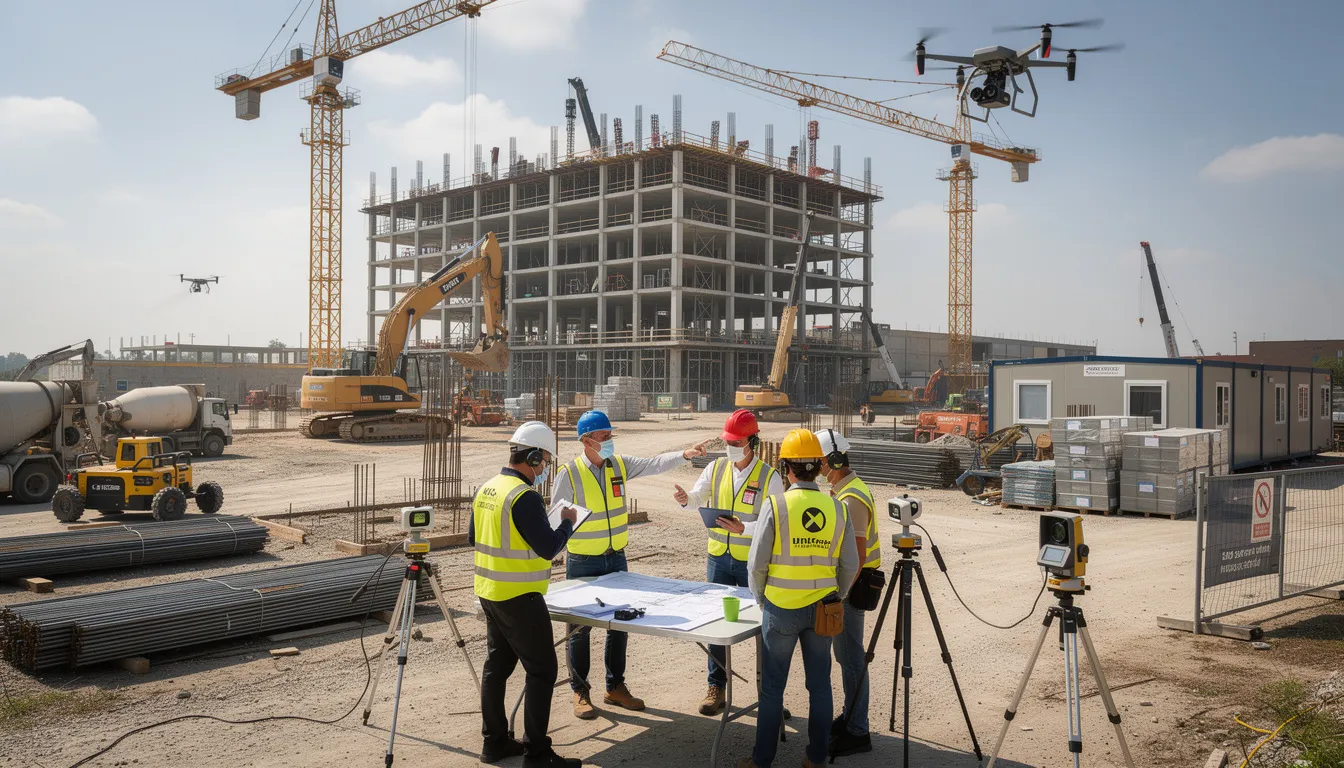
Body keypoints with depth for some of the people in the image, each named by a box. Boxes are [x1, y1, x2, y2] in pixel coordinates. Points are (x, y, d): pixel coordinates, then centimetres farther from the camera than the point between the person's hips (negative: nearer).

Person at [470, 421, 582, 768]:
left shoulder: (486, 489, 6)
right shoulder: (524, 497, -21)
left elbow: (473, 537, 17)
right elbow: (548, 547, -20)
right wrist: (567, 523, -4)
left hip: (489, 592, 9)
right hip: (519, 597, -9)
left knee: (497, 664, 16)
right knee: (542, 671, -1)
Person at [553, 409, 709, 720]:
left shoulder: (620, 464, 1)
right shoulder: (569, 473, -12)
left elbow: (654, 464, -6)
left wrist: (684, 455, -19)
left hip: (616, 558, 5)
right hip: (582, 563, -5)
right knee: (581, 627, 4)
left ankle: (615, 687, 27)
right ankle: (580, 691, 19)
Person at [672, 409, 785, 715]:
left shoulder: (769, 477, -10)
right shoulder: (716, 468, 2)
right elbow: (698, 497, -6)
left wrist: (744, 529, -29)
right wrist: (686, 499, -29)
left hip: (753, 562, -3)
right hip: (718, 557, 4)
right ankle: (716, 687, 20)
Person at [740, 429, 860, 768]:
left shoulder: (776, 506, -13)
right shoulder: (836, 508, -3)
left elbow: (757, 564, -10)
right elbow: (849, 565, 2)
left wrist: (760, 597, 7)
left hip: (782, 609, -3)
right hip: (822, 609, 3)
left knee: (772, 687, 8)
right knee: (819, 685, 14)